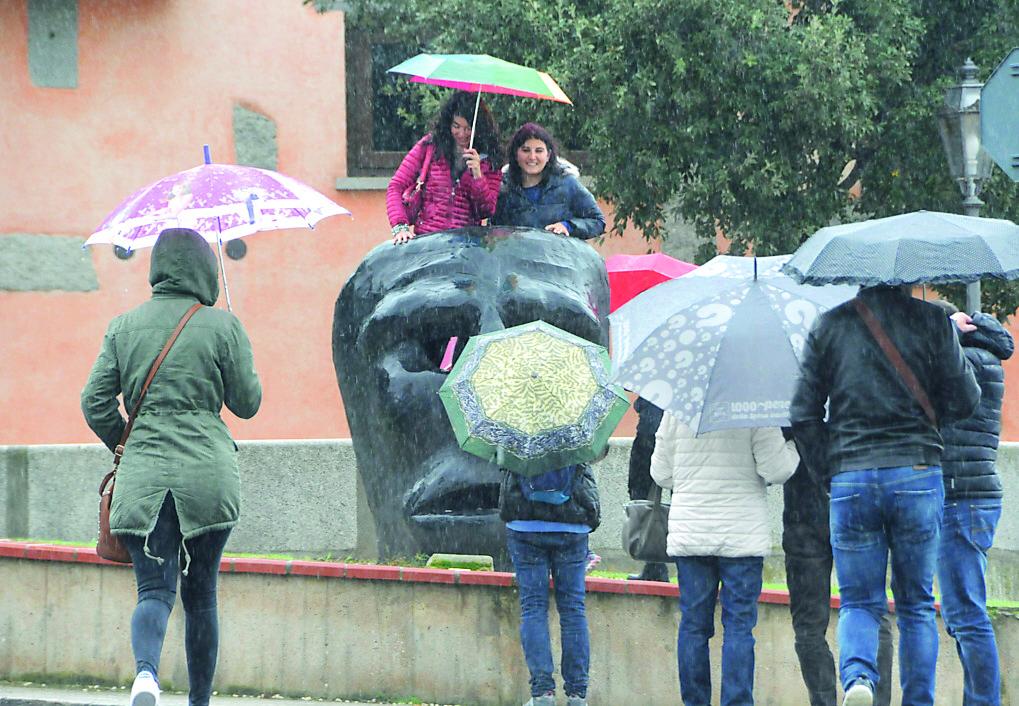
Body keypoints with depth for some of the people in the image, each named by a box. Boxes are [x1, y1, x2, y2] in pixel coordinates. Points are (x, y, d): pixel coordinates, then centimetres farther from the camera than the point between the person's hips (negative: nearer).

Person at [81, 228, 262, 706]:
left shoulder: (124, 327, 7)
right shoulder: (222, 326, 1)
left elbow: (95, 403, 6)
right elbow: (247, 403, 7)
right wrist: (245, 363, 26)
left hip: (143, 478, 1)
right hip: (208, 477, -1)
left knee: (154, 588, -4)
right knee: (200, 594, 12)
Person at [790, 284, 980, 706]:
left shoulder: (829, 326, 5)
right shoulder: (932, 321, 0)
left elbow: (803, 414, 4)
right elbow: (964, 400, 1)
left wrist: (826, 471, 15)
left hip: (849, 478, 1)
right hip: (917, 473, -1)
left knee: (859, 603, 6)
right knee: (916, 604, 11)